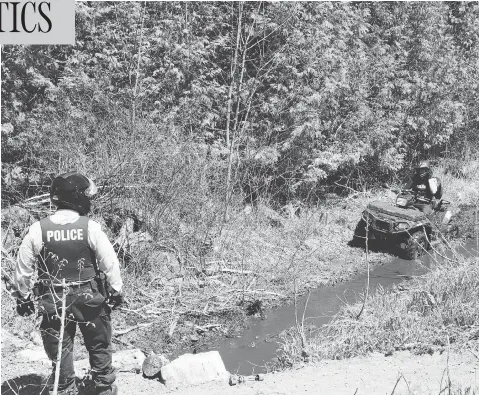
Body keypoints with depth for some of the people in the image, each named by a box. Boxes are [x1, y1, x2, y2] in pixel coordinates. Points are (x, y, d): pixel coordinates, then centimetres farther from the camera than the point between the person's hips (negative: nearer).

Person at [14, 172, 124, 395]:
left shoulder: (38, 229, -10)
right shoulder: (90, 227, -15)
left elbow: (23, 267, -3)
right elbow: (110, 262, -11)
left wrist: (23, 297, 11)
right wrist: (116, 291, 2)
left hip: (53, 302, 1)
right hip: (89, 300, -1)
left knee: (60, 351, 14)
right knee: (99, 347, 18)